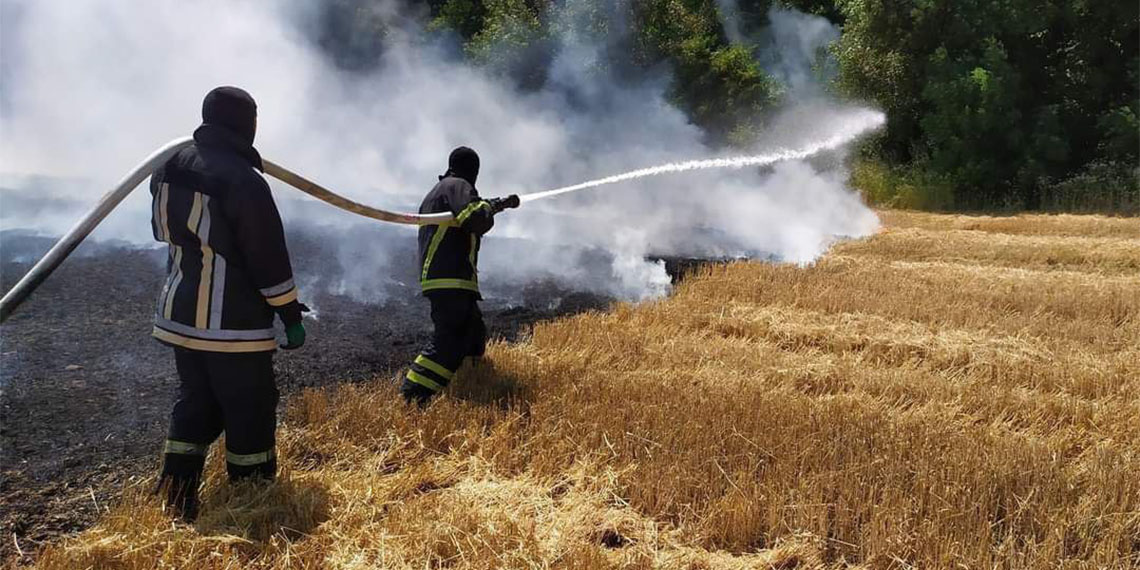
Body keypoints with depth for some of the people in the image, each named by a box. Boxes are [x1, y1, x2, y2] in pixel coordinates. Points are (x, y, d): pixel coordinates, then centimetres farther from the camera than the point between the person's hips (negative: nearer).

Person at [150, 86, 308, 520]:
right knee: (251, 410, 5)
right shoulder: (244, 181, -21)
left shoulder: (169, 169, 4)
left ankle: (177, 501, 21)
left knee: (195, 402, 19)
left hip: (180, 313, 8)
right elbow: (269, 257, -17)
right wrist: (291, 315, -8)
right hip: (234, 322, -8)